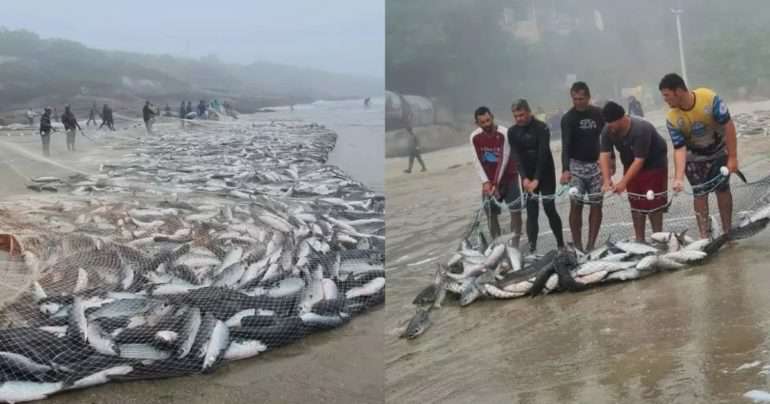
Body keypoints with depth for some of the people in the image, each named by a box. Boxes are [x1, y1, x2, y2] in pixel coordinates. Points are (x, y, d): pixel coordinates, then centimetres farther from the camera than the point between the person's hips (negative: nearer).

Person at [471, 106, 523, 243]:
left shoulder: (504, 133, -18)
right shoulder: (474, 137, -6)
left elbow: (504, 159, -18)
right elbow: (477, 161, -6)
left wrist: (496, 183, -19)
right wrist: (486, 182, -15)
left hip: (508, 178, -3)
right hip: (489, 180, 3)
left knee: (515, 211, -4)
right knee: (491, 214, 4)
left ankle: (515, 245, 3)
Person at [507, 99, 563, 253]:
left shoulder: (541, 128, -14)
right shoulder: (512, 132, -1)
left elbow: (543, 154, -20)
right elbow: (517, 157, -7)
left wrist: (536, 179, -26)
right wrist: (524, 178, -20)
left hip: (545, 173, -3)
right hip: (527, 176, 3)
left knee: (550, 209, -2)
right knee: (531, 212, 0)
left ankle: (561, 244, 10)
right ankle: (532, 248, 0)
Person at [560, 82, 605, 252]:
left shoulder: (599, 114, 2)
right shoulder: (568, 118, -9)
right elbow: (566, 145, -19)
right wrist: (565, 169, -31)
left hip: (596, 163, 3)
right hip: (576, 164, -3)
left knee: (596, 205, 0)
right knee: (575, 205, -9)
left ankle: (591, 244, 6)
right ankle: (577, 245, -3)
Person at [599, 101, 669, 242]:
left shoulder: (641, 129, -35)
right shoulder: (607, 130, -16)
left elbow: (639, 160, -36)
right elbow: (604, 154, -20)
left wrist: (623, 183, -40)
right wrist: (606, 180, -33)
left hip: (654, 165, -6)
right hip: (631, 166, 6)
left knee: (653, 202, -6)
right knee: (636, 204, 7)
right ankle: (639, 240, 13)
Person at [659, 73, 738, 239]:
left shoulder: (709, 98, -31)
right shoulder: (672, 119, -24)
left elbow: (728, 125, -24)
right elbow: (679, 148, -22)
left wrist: (732, 157, -24)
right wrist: (678, 178, -34)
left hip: (719, 151, -1)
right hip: (695, 157, 1)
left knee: (723, 189, 6)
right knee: (700, 194, -2)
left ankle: (728, 232, 18)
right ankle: (705, 236, 4)